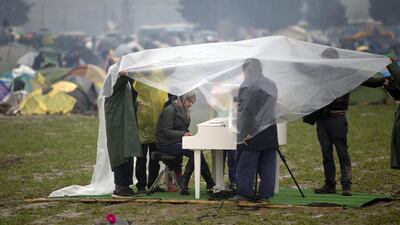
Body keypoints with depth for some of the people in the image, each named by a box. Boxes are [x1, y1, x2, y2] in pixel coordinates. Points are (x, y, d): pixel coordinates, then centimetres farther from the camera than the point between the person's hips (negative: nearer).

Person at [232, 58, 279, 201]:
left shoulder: (246, 86, -11)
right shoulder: (271, 85, 11)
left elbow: (244, 110, -14)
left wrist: (244, 133, -13)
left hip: (253, 131, -7)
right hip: (271, 129, 7)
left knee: (247, 163, 1)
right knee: (268, 164, 7)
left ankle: (244, 192, 4)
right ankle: (266, 194, 7)